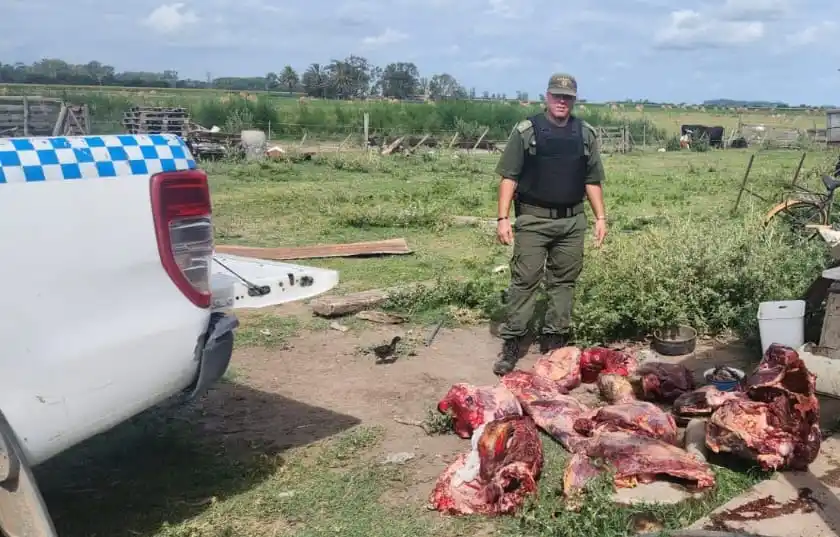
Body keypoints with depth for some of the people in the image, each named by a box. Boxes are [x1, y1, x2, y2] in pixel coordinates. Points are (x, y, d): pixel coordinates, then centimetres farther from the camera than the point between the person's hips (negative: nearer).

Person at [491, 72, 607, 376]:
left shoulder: (585, 134, 9)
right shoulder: (526, 131, -2)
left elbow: (592, 180, 13)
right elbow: (509, 177, -4)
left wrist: (600, 217, 7)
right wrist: (503, 218, -10)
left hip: (572, 221, 4)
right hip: (533, 219, -3)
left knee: (564, 281, 8)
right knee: (524, 280, -3)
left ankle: (555, 340, 20)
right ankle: (511, 344, 2)